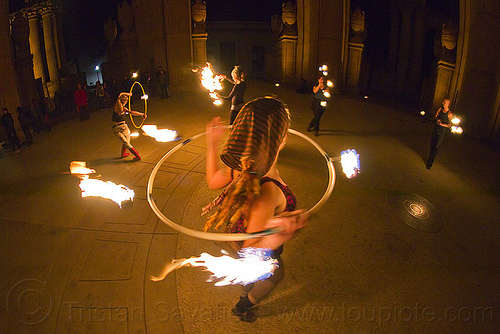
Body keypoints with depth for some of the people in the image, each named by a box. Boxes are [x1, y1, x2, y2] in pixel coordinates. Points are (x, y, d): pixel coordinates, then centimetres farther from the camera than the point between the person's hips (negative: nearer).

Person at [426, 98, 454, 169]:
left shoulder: (450, 114, -12)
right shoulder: (440, 109, 2)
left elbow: (449, 125, -7)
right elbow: (435, 117, 10)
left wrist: (442, 124, -21)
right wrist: (437, 120, -13)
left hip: (442, 132, -5)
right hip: (436, 129, 5)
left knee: (436, 147, -6)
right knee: (432, 145, 9)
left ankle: (429, 162, 2)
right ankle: (430, 159, 26)